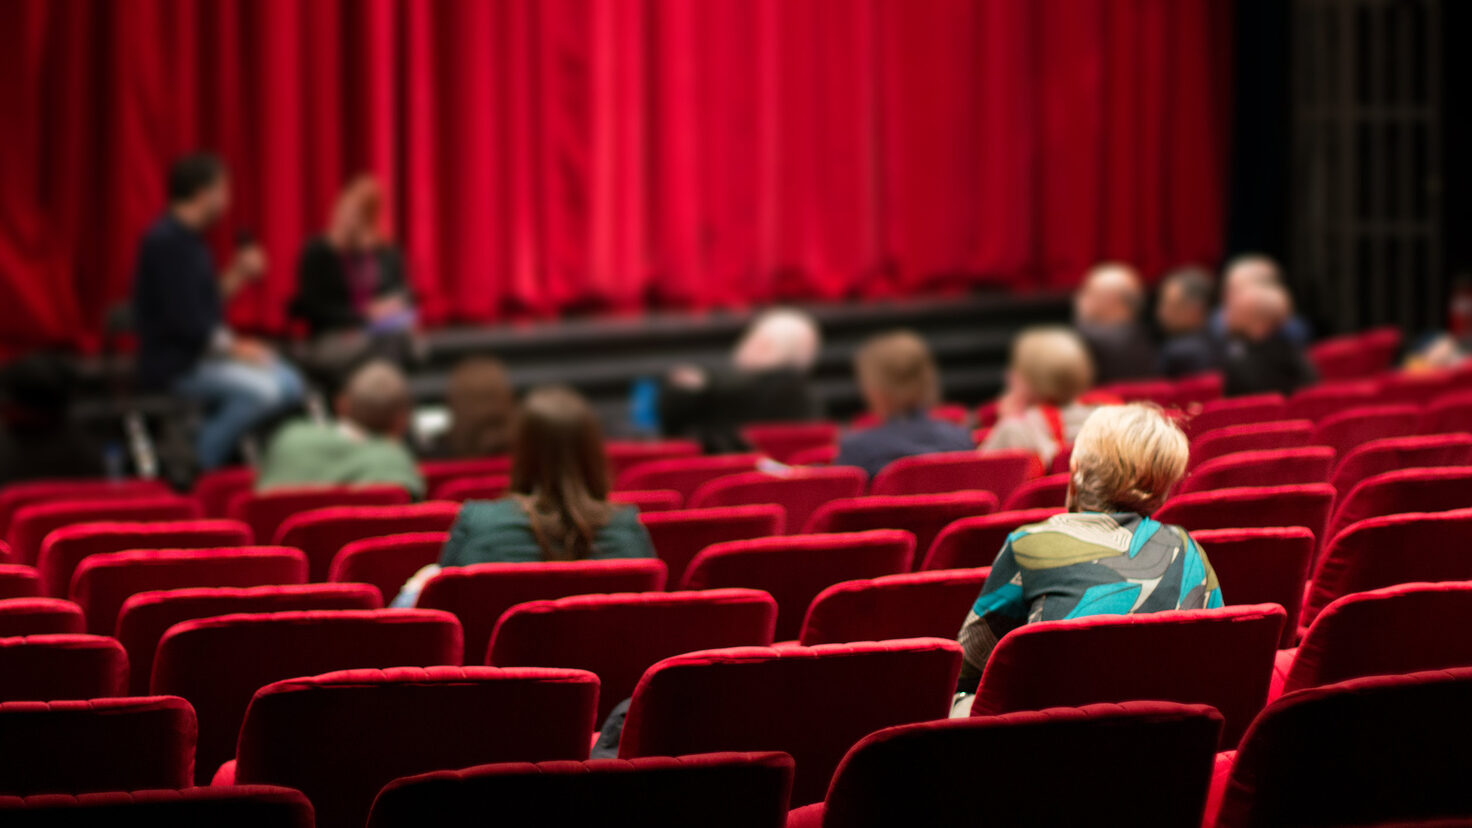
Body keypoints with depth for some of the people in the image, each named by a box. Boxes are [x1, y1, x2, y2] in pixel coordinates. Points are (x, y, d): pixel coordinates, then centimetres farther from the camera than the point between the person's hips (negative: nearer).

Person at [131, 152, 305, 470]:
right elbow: (182, 320, -23)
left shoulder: (189, 238, 14)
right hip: (174, 364, -10)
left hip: (201, 352, 10)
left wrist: (238, 275, 8)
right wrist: (233, 347, -15)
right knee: (263, 390, -27)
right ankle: (196, 463, -18)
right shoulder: (166, 241, -18)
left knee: (288, 384, 2)